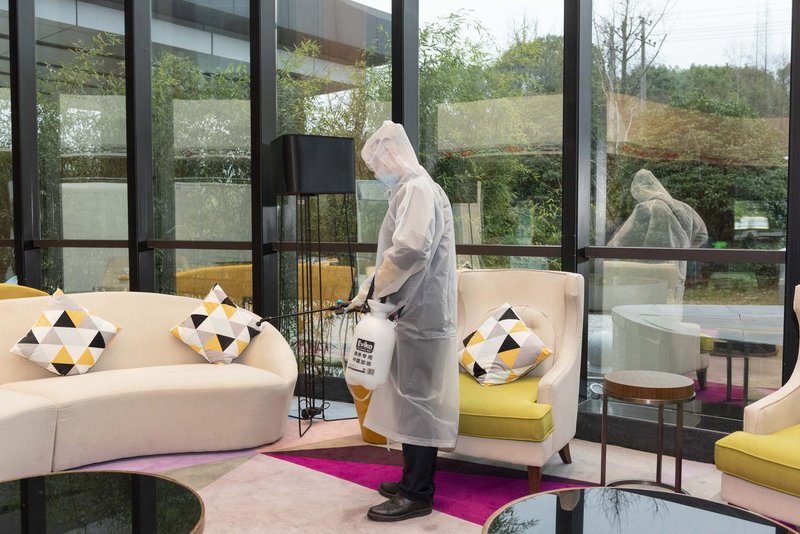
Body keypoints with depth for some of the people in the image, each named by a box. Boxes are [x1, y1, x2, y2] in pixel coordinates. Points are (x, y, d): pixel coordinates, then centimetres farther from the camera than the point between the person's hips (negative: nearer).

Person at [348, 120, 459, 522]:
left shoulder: (418, 189, -13)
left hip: (421, 313, -10)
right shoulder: (410, 191, 19)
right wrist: (371, 292, 16)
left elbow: (410, 249, -29)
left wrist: (373, 288, -16)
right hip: (416, 310, 10)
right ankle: (413, 479, 27)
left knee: (417, 400, -4)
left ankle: (417, 495, 5)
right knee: (411, 398, 15)